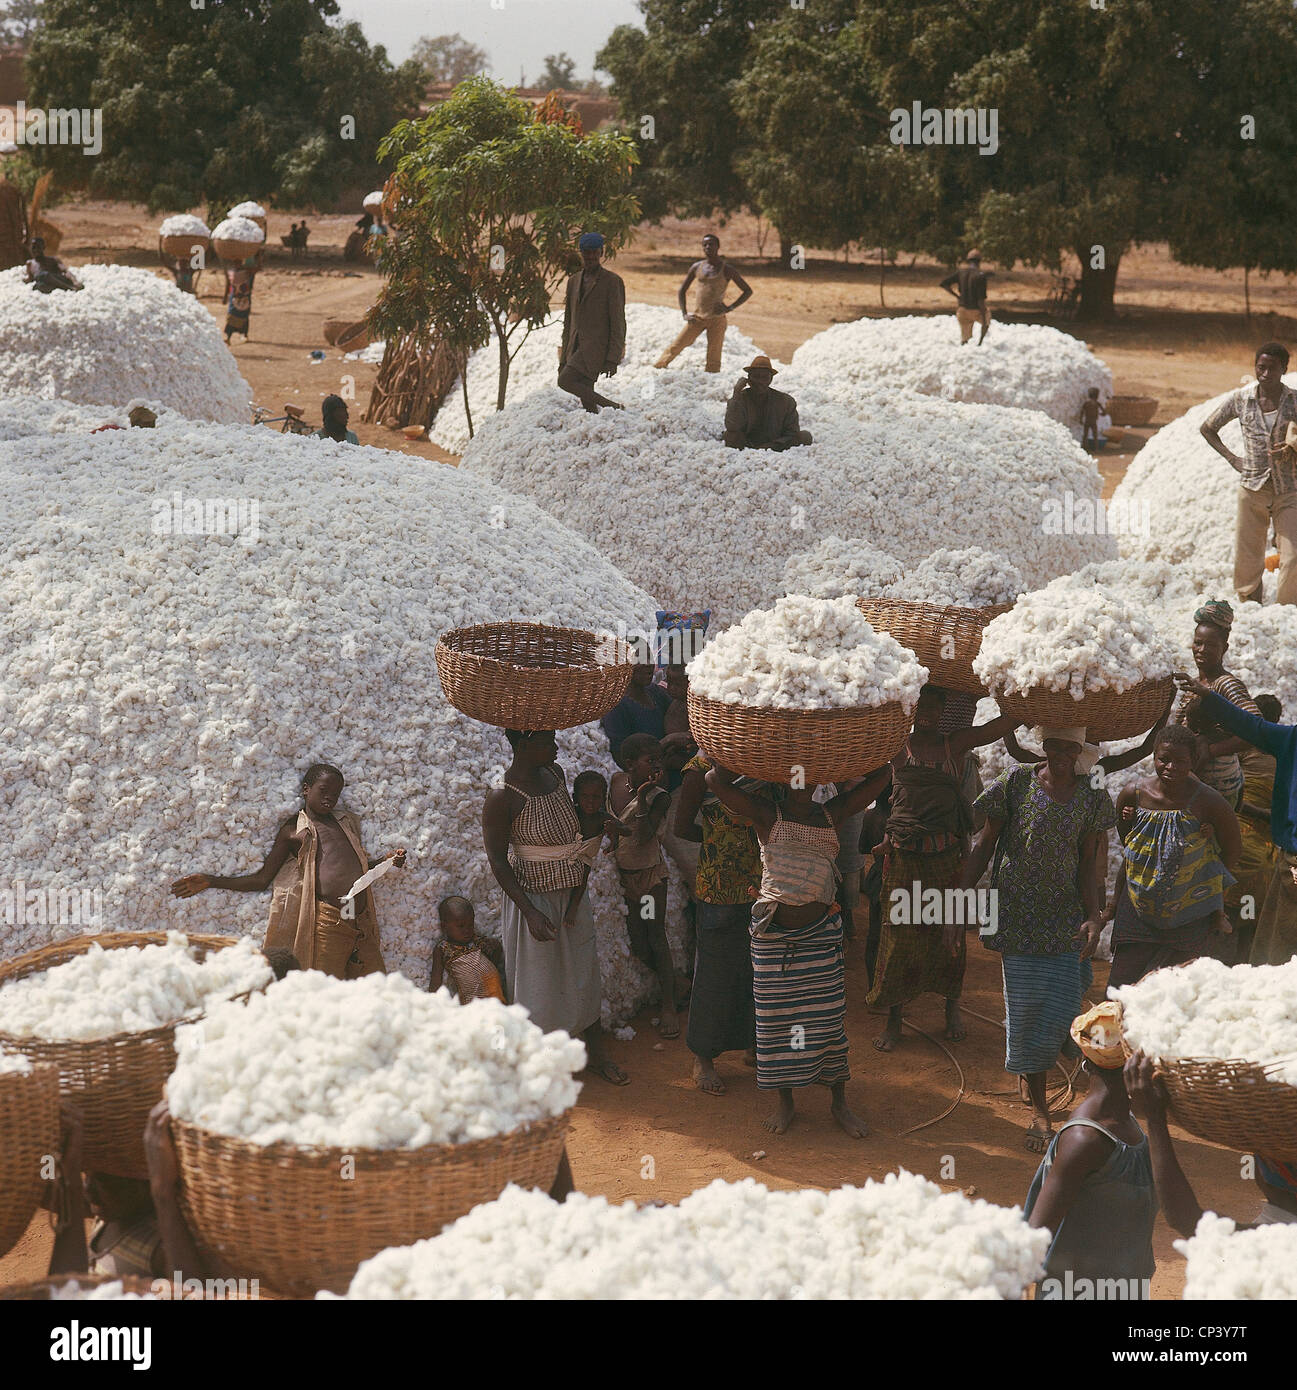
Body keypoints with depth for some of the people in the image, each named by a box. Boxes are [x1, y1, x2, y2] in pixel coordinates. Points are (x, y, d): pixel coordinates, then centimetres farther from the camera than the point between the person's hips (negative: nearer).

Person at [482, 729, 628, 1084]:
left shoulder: (555, 774, 0)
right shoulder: (503, 798, -20)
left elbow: (576, 837, 6)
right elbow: (497, 862, -17)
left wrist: (577, 898, -1)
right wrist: (531, 913, -22)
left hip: (571, 893, 7)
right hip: (533, 897, -7)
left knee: (585, 974, 15)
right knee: (537, 980, 4)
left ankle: (597, 1054, 29)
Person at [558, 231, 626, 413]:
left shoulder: (613, 281, -5)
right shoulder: (574, 282, 16)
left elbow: (618, 324, -9)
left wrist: (613, 360, -16)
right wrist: (564, 359, 16)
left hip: (596, 347, -7)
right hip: (576, 348, 7)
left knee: (565, 381, -21)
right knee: (586, 402, 1)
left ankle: (612, 408, -12)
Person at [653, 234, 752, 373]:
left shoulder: (726, 269, -1)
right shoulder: (697, 267, 8)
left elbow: (747, 291, 2)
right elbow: (682, 291, 17)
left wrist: (730, 308, -9)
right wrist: (685, 314, 3)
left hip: (717, 319, -3)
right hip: (697, 317, 3)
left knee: (713, 359, -5)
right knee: (676, 347, -1)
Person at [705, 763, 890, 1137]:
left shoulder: (832, 814, 6)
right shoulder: (767, 814, -3)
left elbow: (879, 777, 5)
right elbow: (716, 780, -14)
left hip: (821, 932, 2)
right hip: (773, 934, -2)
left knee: (828, 1015, 3)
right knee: (778, 1017, 5)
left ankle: (839, 1102, 16)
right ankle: (785, 1101, 20)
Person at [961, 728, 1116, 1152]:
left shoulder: (1092, 799, 2)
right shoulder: (1017, 782, -2)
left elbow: (1088, 864, 4)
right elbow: (984, 845, 2)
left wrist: (1093, 917, -11)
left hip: (1066, 918, 1)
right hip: (1016, 912, -1)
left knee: (1060, 1013, -4)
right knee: (1025, 1010, -1)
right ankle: (1039, 1111, 9)